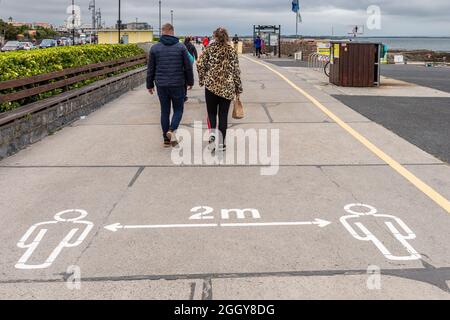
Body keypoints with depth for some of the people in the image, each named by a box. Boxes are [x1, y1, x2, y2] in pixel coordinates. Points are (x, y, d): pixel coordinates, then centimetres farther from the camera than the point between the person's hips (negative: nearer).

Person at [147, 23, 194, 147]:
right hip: (177, 84, -2)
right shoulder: (181, 47, -3)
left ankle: (166, 138, 13)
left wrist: (150, 85, 14)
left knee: (165, 111, 11)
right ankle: (172, 130, -13)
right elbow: (188, 67, 0)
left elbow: (151, 69, 4)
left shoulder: (155, 48, 1)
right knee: (178, 109, 11)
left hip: (161, 85, 2)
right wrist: (190, 81, 13)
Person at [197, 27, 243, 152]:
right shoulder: (232, 51, 4)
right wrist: (238, 88, 11)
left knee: (211, 112, 12)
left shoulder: (210, 48, 0)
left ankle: (213, 134, -12)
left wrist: (202, 79, 8)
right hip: (227, 87, 1)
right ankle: (221, 143, 8)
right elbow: (236, 71, 4)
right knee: (223, 115, 7)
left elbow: (200, 64, -6)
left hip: (211, 85, -1)